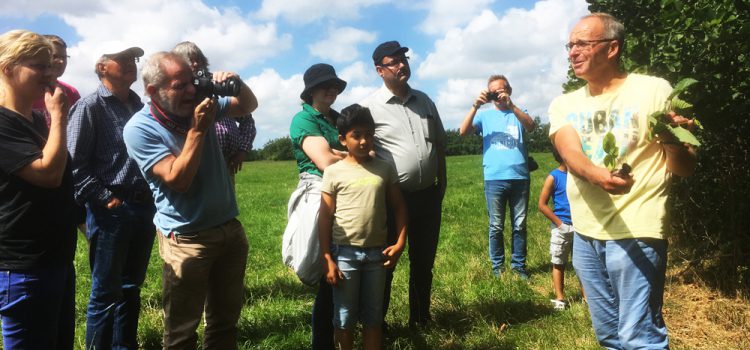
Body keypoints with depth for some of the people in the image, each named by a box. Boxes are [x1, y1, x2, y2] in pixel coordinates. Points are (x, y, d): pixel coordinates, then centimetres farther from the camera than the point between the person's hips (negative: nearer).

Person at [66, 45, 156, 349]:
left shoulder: (139, 105, 14)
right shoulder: (89, 107, -6)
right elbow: (75, 164, -12)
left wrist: (151, 199, 11)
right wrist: (105, 199, -14)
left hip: (144, 208, 6)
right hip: (110, 211, -6)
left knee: (131, 288, 16)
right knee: (105, 292, 4)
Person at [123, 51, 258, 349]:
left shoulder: (200, 104, 1)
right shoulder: (139, 128, -14)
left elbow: (248, 106, 14)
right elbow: (178, 180, -21)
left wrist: (237, 83, -7)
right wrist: (198, 129, -23)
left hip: (230, 228, 6)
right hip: (187, 239, -5)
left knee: (226, 320, 19)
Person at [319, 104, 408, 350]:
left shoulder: (385, 169, 2)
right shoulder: (334, 172, -4)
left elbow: (398, 207, 8)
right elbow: (325, 218, -4)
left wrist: (400, 243, -4)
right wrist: (328, 260, -7)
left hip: (377, 252, 2)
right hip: (345, 252, -2)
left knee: (373, 316, 14)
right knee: (344, 317, 10)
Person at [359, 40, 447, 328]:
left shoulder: (424, 100, 9)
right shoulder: (370, 107, -9)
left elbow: (439, 143, 17)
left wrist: (442, 181, 13)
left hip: (428, 195, 5)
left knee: (423, 262, 16)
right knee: (385, 263, 6)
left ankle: (421, 318, 32)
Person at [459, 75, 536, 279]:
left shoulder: (517, 113, 10)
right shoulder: (485, 115, 9)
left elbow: (531, 126, -11)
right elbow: (463, 132, -5)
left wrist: (511, 105, -23)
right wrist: (475, 105, -15)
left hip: (520, 178, 1)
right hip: (494, 179, -1)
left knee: (520, 225, 8)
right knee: (496, 226, 6)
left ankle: (518, 264, 19)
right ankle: (497, 266, 17)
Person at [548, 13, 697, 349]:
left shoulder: (654, 90, -5)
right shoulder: (564, 104, 6)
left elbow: (684, 168, -4)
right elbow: (570, 154, -13)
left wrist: (673, 141, -27)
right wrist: (598, 175, -35)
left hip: (636, 232, -4)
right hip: (585, 234, 5)